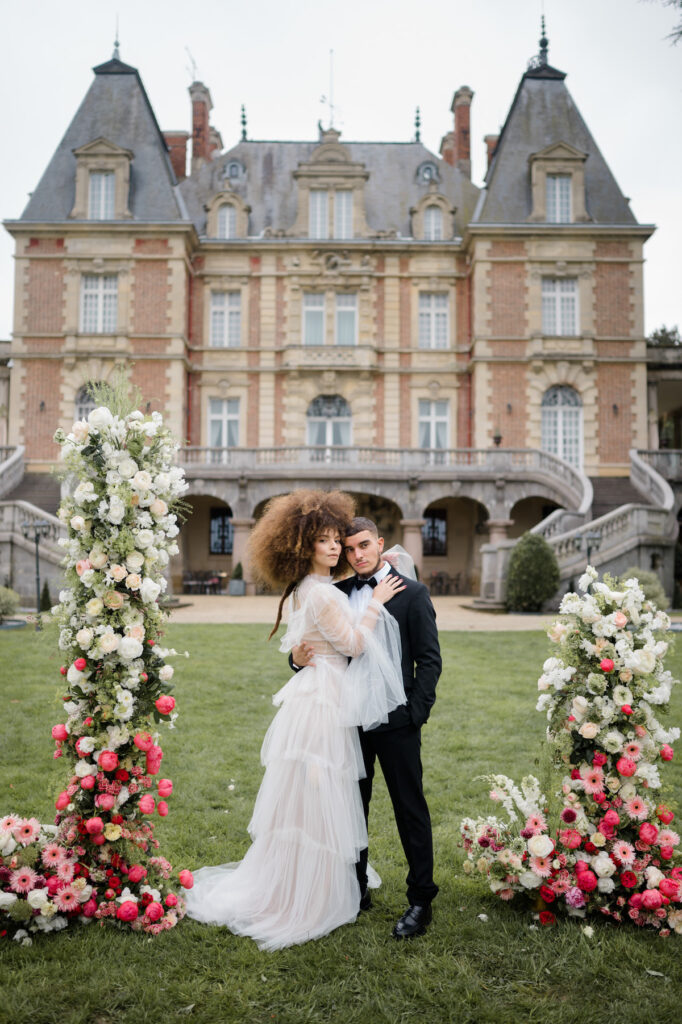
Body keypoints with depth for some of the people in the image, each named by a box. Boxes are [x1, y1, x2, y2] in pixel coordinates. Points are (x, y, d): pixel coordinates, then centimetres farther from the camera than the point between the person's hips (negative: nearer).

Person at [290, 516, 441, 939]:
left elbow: (430, 660, -6)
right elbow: (319, 646, 10)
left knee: (411, 809, 6)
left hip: (396, 723, -4)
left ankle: (421, 901, 19)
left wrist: (416, 713, -13)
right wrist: (299, 657, -12)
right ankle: (356, 889, 33)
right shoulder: (338, 593, 7)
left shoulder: (412, 593, -4)